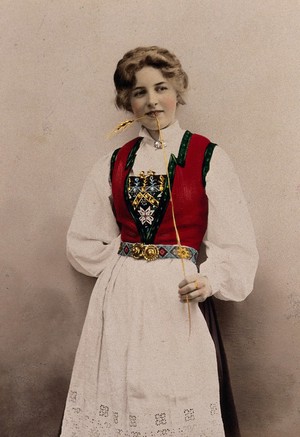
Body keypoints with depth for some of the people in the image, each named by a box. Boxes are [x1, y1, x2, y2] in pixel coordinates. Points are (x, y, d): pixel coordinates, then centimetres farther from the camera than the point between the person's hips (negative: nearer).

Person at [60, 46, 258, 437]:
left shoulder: (208, 159, -1)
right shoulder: (114, 164, 9)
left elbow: (236, 244, -4)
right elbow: (84, 243, 14)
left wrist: (210, 279, -19)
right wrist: (125, 261, 2)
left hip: (180, 296, -3)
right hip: (120, 298, 3)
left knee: (179, 405, 2)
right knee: (120, 399, 10)